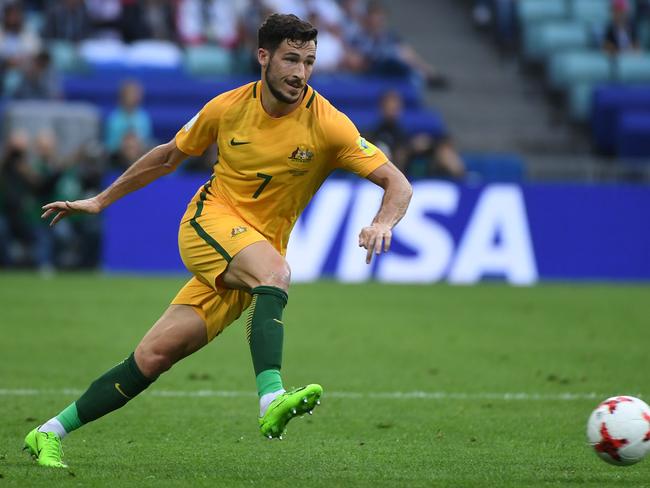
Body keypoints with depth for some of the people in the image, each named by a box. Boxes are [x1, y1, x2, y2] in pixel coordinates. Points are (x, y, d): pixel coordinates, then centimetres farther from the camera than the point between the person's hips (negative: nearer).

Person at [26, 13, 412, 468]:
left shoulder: (328, 125, -10)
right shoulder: (227, 107, -2)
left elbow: (398, 184, -12)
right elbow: (169, 156, 15)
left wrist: (383, 222, -34)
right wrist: (100, 200, 21)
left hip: (253, 258, 1)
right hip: (210, 222, -1)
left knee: (153, 357, -5)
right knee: (275, 272, -35)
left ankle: (50, 434, 5)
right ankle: (271, 400, -51)